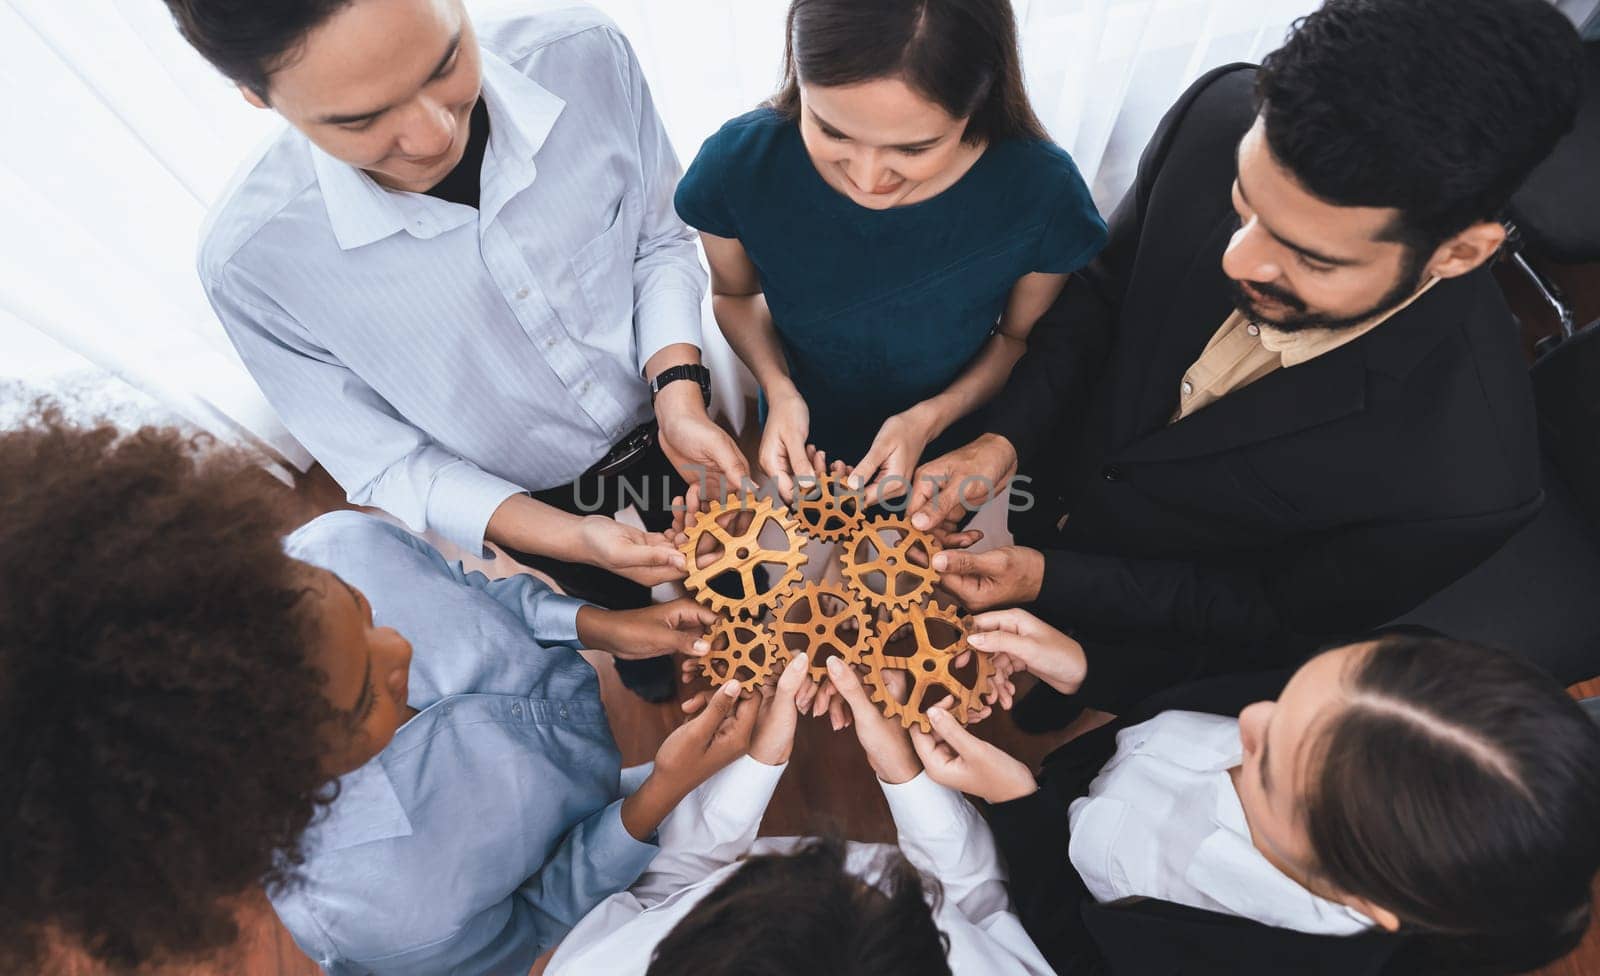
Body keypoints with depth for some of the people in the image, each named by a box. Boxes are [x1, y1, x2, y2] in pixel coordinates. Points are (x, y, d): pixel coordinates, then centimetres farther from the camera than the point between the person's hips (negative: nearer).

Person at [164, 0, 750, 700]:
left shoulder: (586, 57, -29)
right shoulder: (249, 260, -32)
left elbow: (661, 238, -13)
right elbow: (384, 463, -20)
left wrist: (679, 394, -29)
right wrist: (572, 536, -33)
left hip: (656, 412, 2)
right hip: (533, 495, -1)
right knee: (607, 594, 32)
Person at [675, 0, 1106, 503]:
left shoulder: (1040, 190, -29)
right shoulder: (739, 163, -28)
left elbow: (1021, 335, -10)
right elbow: (736, 294, -7)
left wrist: (932, 418, -26)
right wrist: (778, 388, -25)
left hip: (949, 453, 0)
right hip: (801, 447, 1)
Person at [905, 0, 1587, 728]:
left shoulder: (1465, 483, -38)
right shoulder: (1222, 117, -30)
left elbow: (1280, 616, -19)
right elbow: (1104, 287, -10)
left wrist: (1051, 581, -24)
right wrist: (1004, 439, -22)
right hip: (1046, 469, 3)